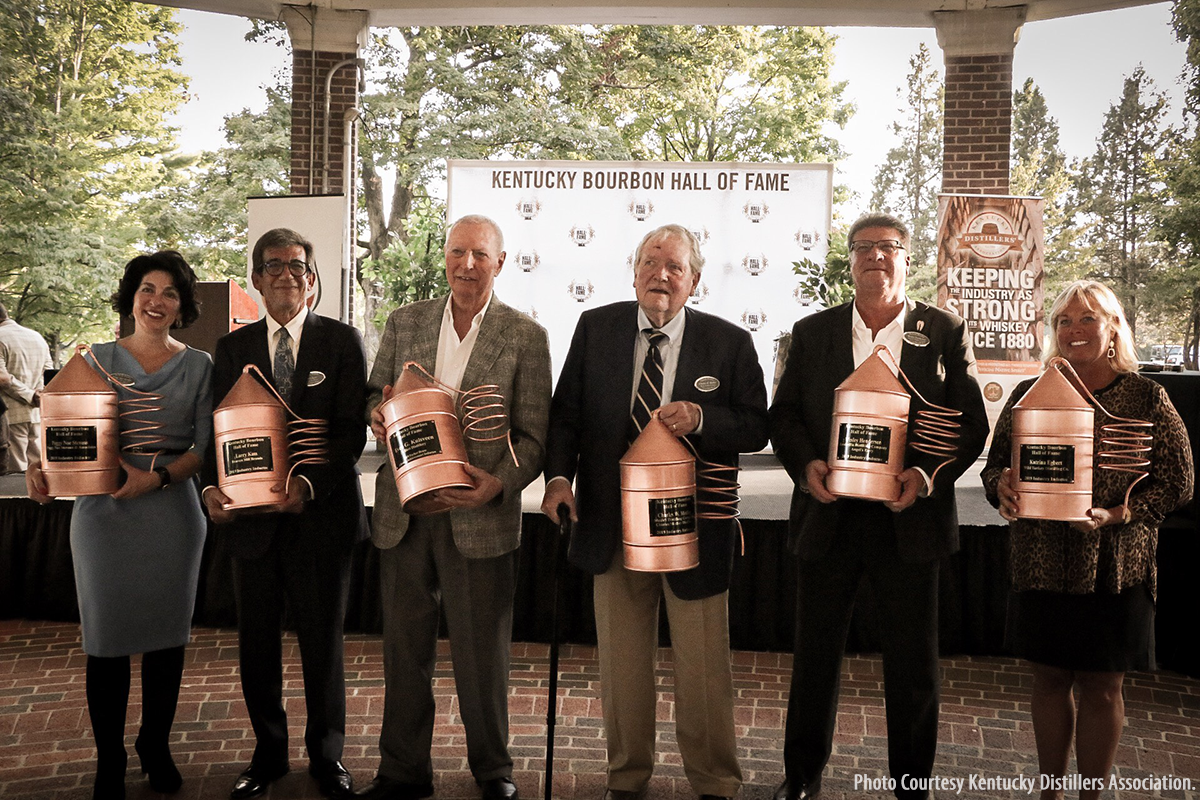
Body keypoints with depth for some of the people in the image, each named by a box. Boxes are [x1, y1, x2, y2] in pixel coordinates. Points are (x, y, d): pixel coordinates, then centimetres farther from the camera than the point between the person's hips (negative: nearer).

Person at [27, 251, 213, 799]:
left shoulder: (198, 367, 7)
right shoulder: (99, 359, 8)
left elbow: (204, 447, 2)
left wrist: (156, 477, -13)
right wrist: (42, 467, -13)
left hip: (172, 509, 0)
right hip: (103, 512, 0)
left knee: (166, 631, 7)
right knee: (106, 635, 1)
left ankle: (155, 746, 26)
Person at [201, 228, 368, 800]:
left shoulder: (342, 341, -1)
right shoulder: (233, 347, 8)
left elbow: (352, 431, -8)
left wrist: (310, 483, -23)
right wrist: (212, 486, -15)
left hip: (321, 515, -2)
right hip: (252, 516, 3)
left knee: (322, 643, 9)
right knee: (256, 642, 11)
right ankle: (268, 752, 31)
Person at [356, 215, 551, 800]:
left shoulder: (526, 336, -1)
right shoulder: (404, 322, 9)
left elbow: (533, 434, -3)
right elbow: (376, 396, 16)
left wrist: (500, 483, -20)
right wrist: (378, 414, -7)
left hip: (479, 517, -3)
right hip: (404, 512, 3)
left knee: (482, 652, 8)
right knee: (404, 646, 13)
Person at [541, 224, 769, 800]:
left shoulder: (729, 342, -2)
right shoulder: (595, 328, 3)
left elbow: (756, 428, -2)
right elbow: (566, 412, 6)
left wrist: (701, 419, -20)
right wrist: (559, 475, -9)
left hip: (695, 524, -2)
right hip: (614, 521, 2)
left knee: (703, 665, 6)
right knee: (621, 660, 14)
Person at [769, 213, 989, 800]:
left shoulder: (945, 332, 4)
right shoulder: (812, 333, 9)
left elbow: (972, 422, 1)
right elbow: (783, 414, 8)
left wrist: (929, 475, -15)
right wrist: (805, 464, -11)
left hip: (907, 519, -1)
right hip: (827, 516, 1)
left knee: (913, 663, 8)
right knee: (815, 654, 11)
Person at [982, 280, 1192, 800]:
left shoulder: (1144, 396, -3)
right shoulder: (1028, 393, 5)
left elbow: (1177, 482, -3)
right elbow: (995, 463, 10)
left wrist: (1114, 515, -18)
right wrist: (1002, 484, -14)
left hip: (1113, 567, -2)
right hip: (1040, 564, 3)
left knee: (1101, 688, 7)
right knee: (1049, 679, 12)